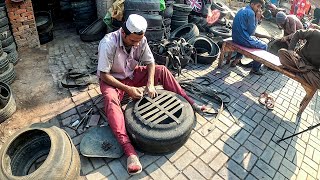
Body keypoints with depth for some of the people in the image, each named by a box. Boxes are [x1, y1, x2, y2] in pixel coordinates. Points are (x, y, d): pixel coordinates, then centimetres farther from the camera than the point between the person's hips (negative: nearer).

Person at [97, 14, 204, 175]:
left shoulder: (141, 40, -14)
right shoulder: (108, 44, -28)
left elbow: (150, 63, -7)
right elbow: (104, 75, -25)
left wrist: (150, 84, -25)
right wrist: (127, 89, -33)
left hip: (132, 74, 4)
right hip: (112, 79, -4)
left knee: (162, 71, -12)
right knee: (111, 100, -37)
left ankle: (189, 103, -6)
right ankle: (129, 151, -46)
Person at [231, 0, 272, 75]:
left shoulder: (243, 10, 14)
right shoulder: (250, 12, -16)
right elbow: (251, 32, -14)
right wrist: (257, 18, -6)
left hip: (236, 37, 9)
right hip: (243, 39, -9)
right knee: (264, 46, 10)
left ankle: (237, 59, 33)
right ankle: (255, 69, 15)